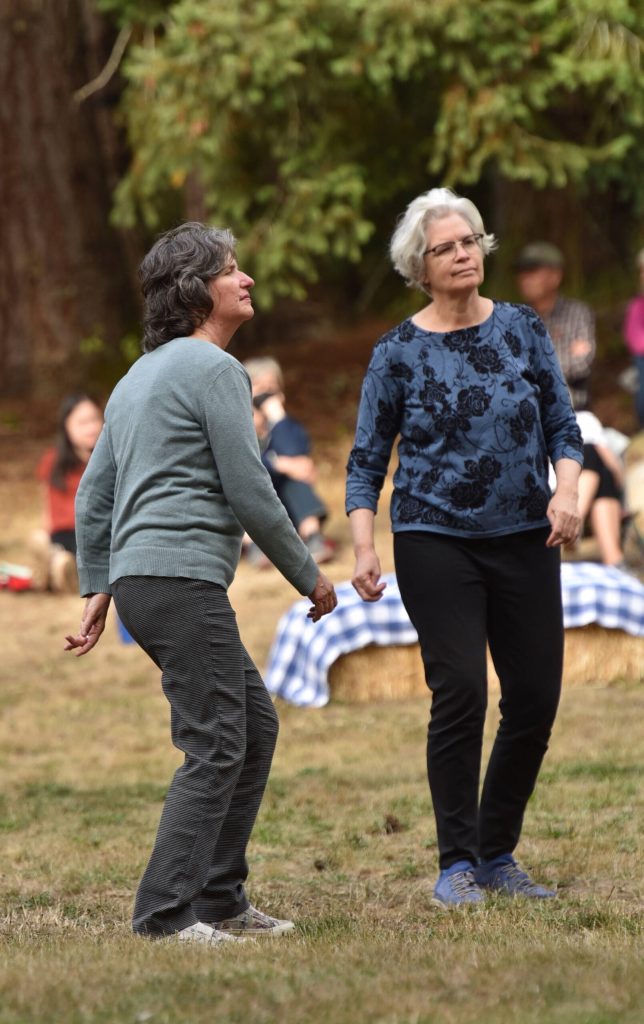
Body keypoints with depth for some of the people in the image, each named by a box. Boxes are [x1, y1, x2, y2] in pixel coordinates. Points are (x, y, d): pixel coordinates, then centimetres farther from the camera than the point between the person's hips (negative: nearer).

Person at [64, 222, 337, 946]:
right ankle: (165, 913, -12)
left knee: (255, 723, 14)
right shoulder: (215, 370, -8)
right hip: (183, 578, -10)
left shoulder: (140, 375, 22)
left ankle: (220, 900, 14)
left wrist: (96, 592, 21)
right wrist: (309, 578, 0)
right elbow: (249, 492, -11)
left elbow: (92, 497, 21)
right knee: (215, 747, -9)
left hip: (138, 579, 10)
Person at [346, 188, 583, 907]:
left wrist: (566, 489, -11)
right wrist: (363, 548, -10)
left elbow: (563, 425, 8)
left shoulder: (522, 329, 5)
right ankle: (457, 865, -1)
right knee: (460, 693, -12)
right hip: (436, 543, -3)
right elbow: (366, 461, 2)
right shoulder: (398, 353, -1)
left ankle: (498, 854, 17)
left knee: (536, 698, 1)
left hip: (526, 539, 3)